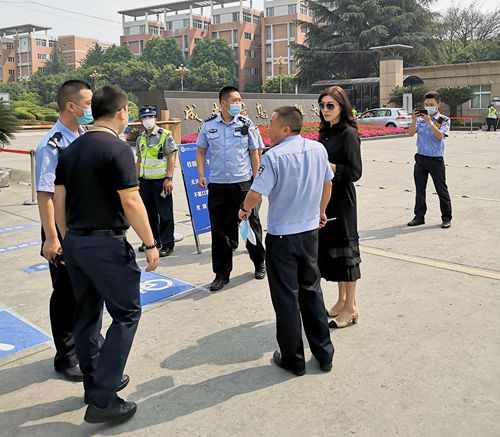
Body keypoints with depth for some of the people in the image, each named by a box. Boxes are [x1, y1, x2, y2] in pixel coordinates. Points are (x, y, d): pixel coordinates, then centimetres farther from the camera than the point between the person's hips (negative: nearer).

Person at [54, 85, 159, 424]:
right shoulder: (117, 149, -13)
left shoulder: (71, 149, 9)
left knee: (87, 314, 16)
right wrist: (150, 244, -11)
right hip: (106, 244, -8)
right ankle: (102, 399, 0)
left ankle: (95, 382, 31)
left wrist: (68, 239, 19)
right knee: (126, 313, 2)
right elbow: (130, 202, -17)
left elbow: (59, 200, 11)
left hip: (75, 243, 8)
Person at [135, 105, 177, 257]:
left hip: (161, 180, -6)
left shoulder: (165, 135, -5)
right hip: (145, 180, 6)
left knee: (165, 213, -1)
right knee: (148, 212, 14)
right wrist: (136, 178, 14)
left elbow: (171, 158, -9)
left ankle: (167, 244, 7)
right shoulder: (140, 138, 13)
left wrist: (169, 178, -15)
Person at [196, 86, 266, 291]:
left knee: (251, 225, 11)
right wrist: (201, 175, -1)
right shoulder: (208, 125, 3)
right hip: (217, 186, 1)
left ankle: (259, 263, 33)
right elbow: (201, 152, 11)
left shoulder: (247, 125, 0)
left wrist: (256, 181, -2)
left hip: (243, 184, -1)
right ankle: (221, 273, 18)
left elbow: (254, 154, 3)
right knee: (220, 230, 6)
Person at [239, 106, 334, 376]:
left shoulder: (274, 156, -18)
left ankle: (293, 359, 20)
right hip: (310, 231, 6)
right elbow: (327, 184, 12)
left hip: (281, 235, -5)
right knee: (312, 290, 18)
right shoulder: (318, 149, 1)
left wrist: (245, 210, 2)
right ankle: (324, 354, 27)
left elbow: (256, 193, -20)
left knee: (286, 296, 8)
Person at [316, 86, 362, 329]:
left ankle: (351, 308, 11)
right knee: (329, 247, 13)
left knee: (344, 248, -1)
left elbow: (355, 172, -16)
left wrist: (329, 166, -23)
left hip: (341, 199, -8)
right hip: (324, 197, 8)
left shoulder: (348, 134, -12)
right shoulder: (324, 133, 11)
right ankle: (342, 300, 28)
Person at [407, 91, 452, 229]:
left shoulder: (444, 120, -2)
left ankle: (446, 218, 13)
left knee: (442, 190, 3)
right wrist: (414, 120, -18)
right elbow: (411, 133, -3)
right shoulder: (421, 118, 7)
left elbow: (440, 136, -17)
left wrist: (429, 122, -25)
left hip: (436, 159, -4)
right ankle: (419, 216, 18)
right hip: (420, 158, 4)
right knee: (419, 189, 9)